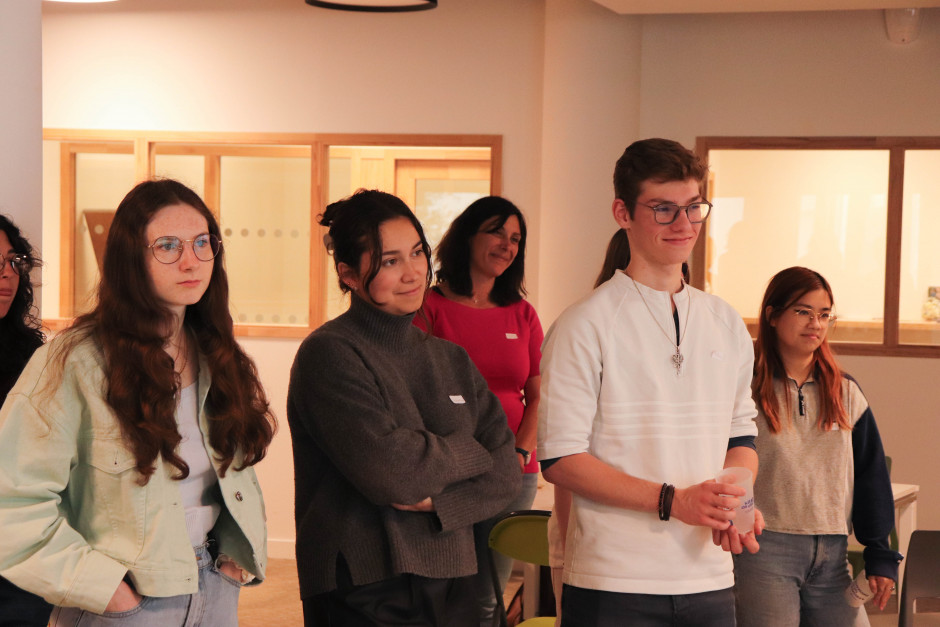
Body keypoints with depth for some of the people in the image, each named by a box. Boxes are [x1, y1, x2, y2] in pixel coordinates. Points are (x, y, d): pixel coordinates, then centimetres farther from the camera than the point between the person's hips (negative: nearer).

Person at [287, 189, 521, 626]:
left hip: (452, 589, 6)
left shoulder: (451, 360, 12)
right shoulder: (329, 354, -10)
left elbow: (506, 473, 6)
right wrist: (468, 453, -2)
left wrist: (438, 502, -13)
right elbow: (391, 472, -20)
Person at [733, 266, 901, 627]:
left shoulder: (846, 393, 12)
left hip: (835, 554, 4)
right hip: (766, 550, -4)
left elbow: (872, 477, 14)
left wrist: (880, 555, 8)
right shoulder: (749, 390, -2)